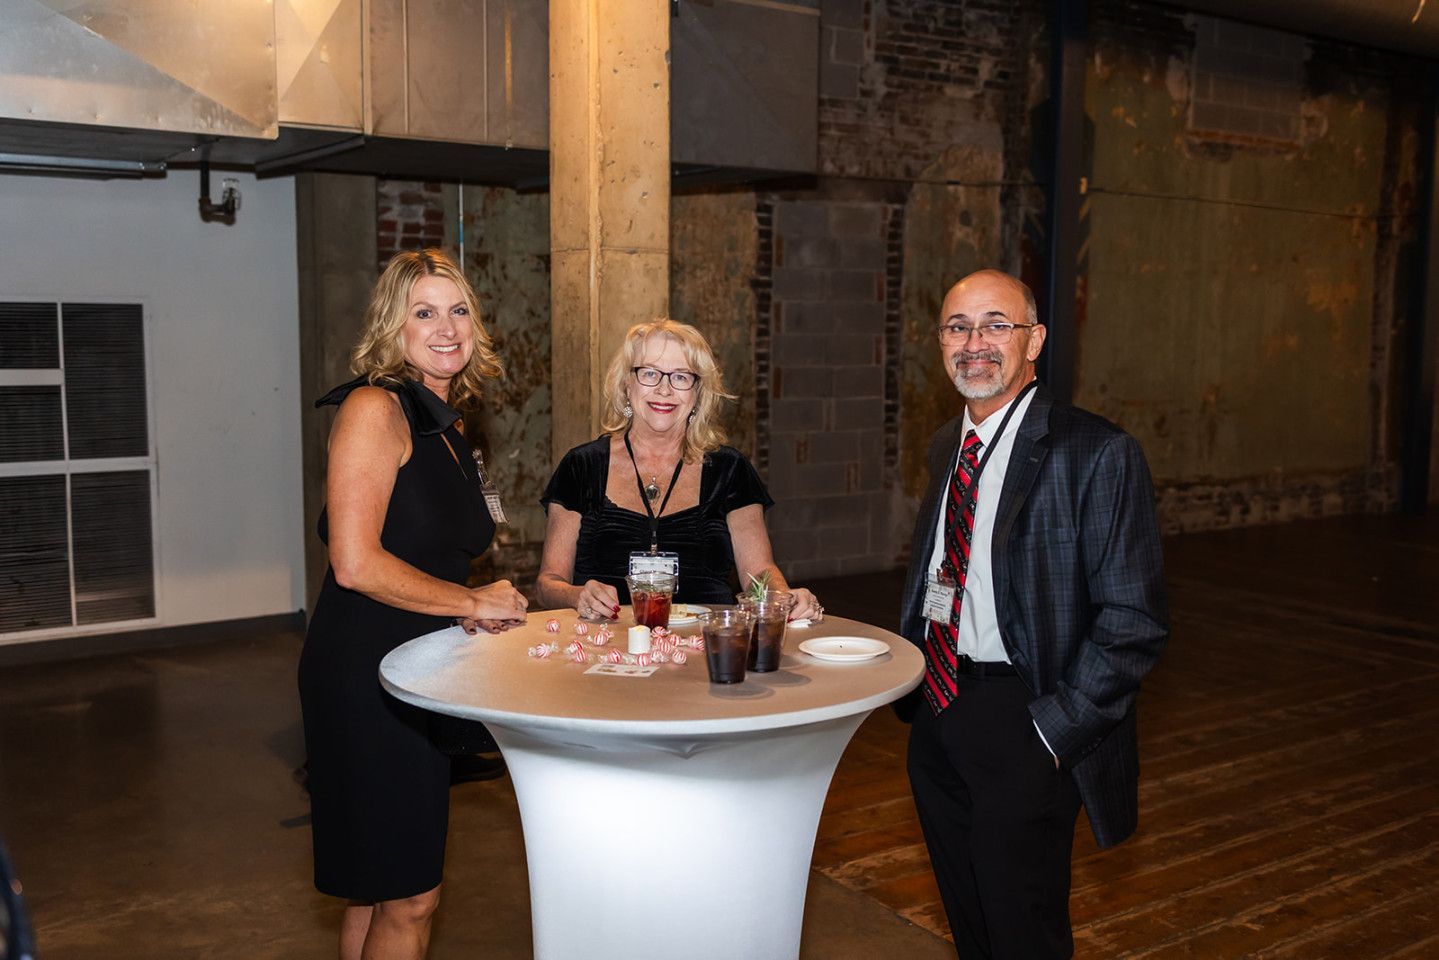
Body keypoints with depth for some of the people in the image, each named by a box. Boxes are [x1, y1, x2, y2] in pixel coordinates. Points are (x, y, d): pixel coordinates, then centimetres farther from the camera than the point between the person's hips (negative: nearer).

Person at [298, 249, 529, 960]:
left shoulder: (446, 424, 13)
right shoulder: (374, 408, -14)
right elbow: (356, 564, -22)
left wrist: (483, 606, 3)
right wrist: (475, 602, -12)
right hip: (364, 674, -8)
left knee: (380, 892, 17)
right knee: (407, 900, 1)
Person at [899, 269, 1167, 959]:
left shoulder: (1097, 454, -15)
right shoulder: (946, 446, 9)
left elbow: (1134, 621, -16)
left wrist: (1054, 729, -18)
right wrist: (908, 681, 8)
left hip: (1024, 726, -7)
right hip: (935, 713, 7)